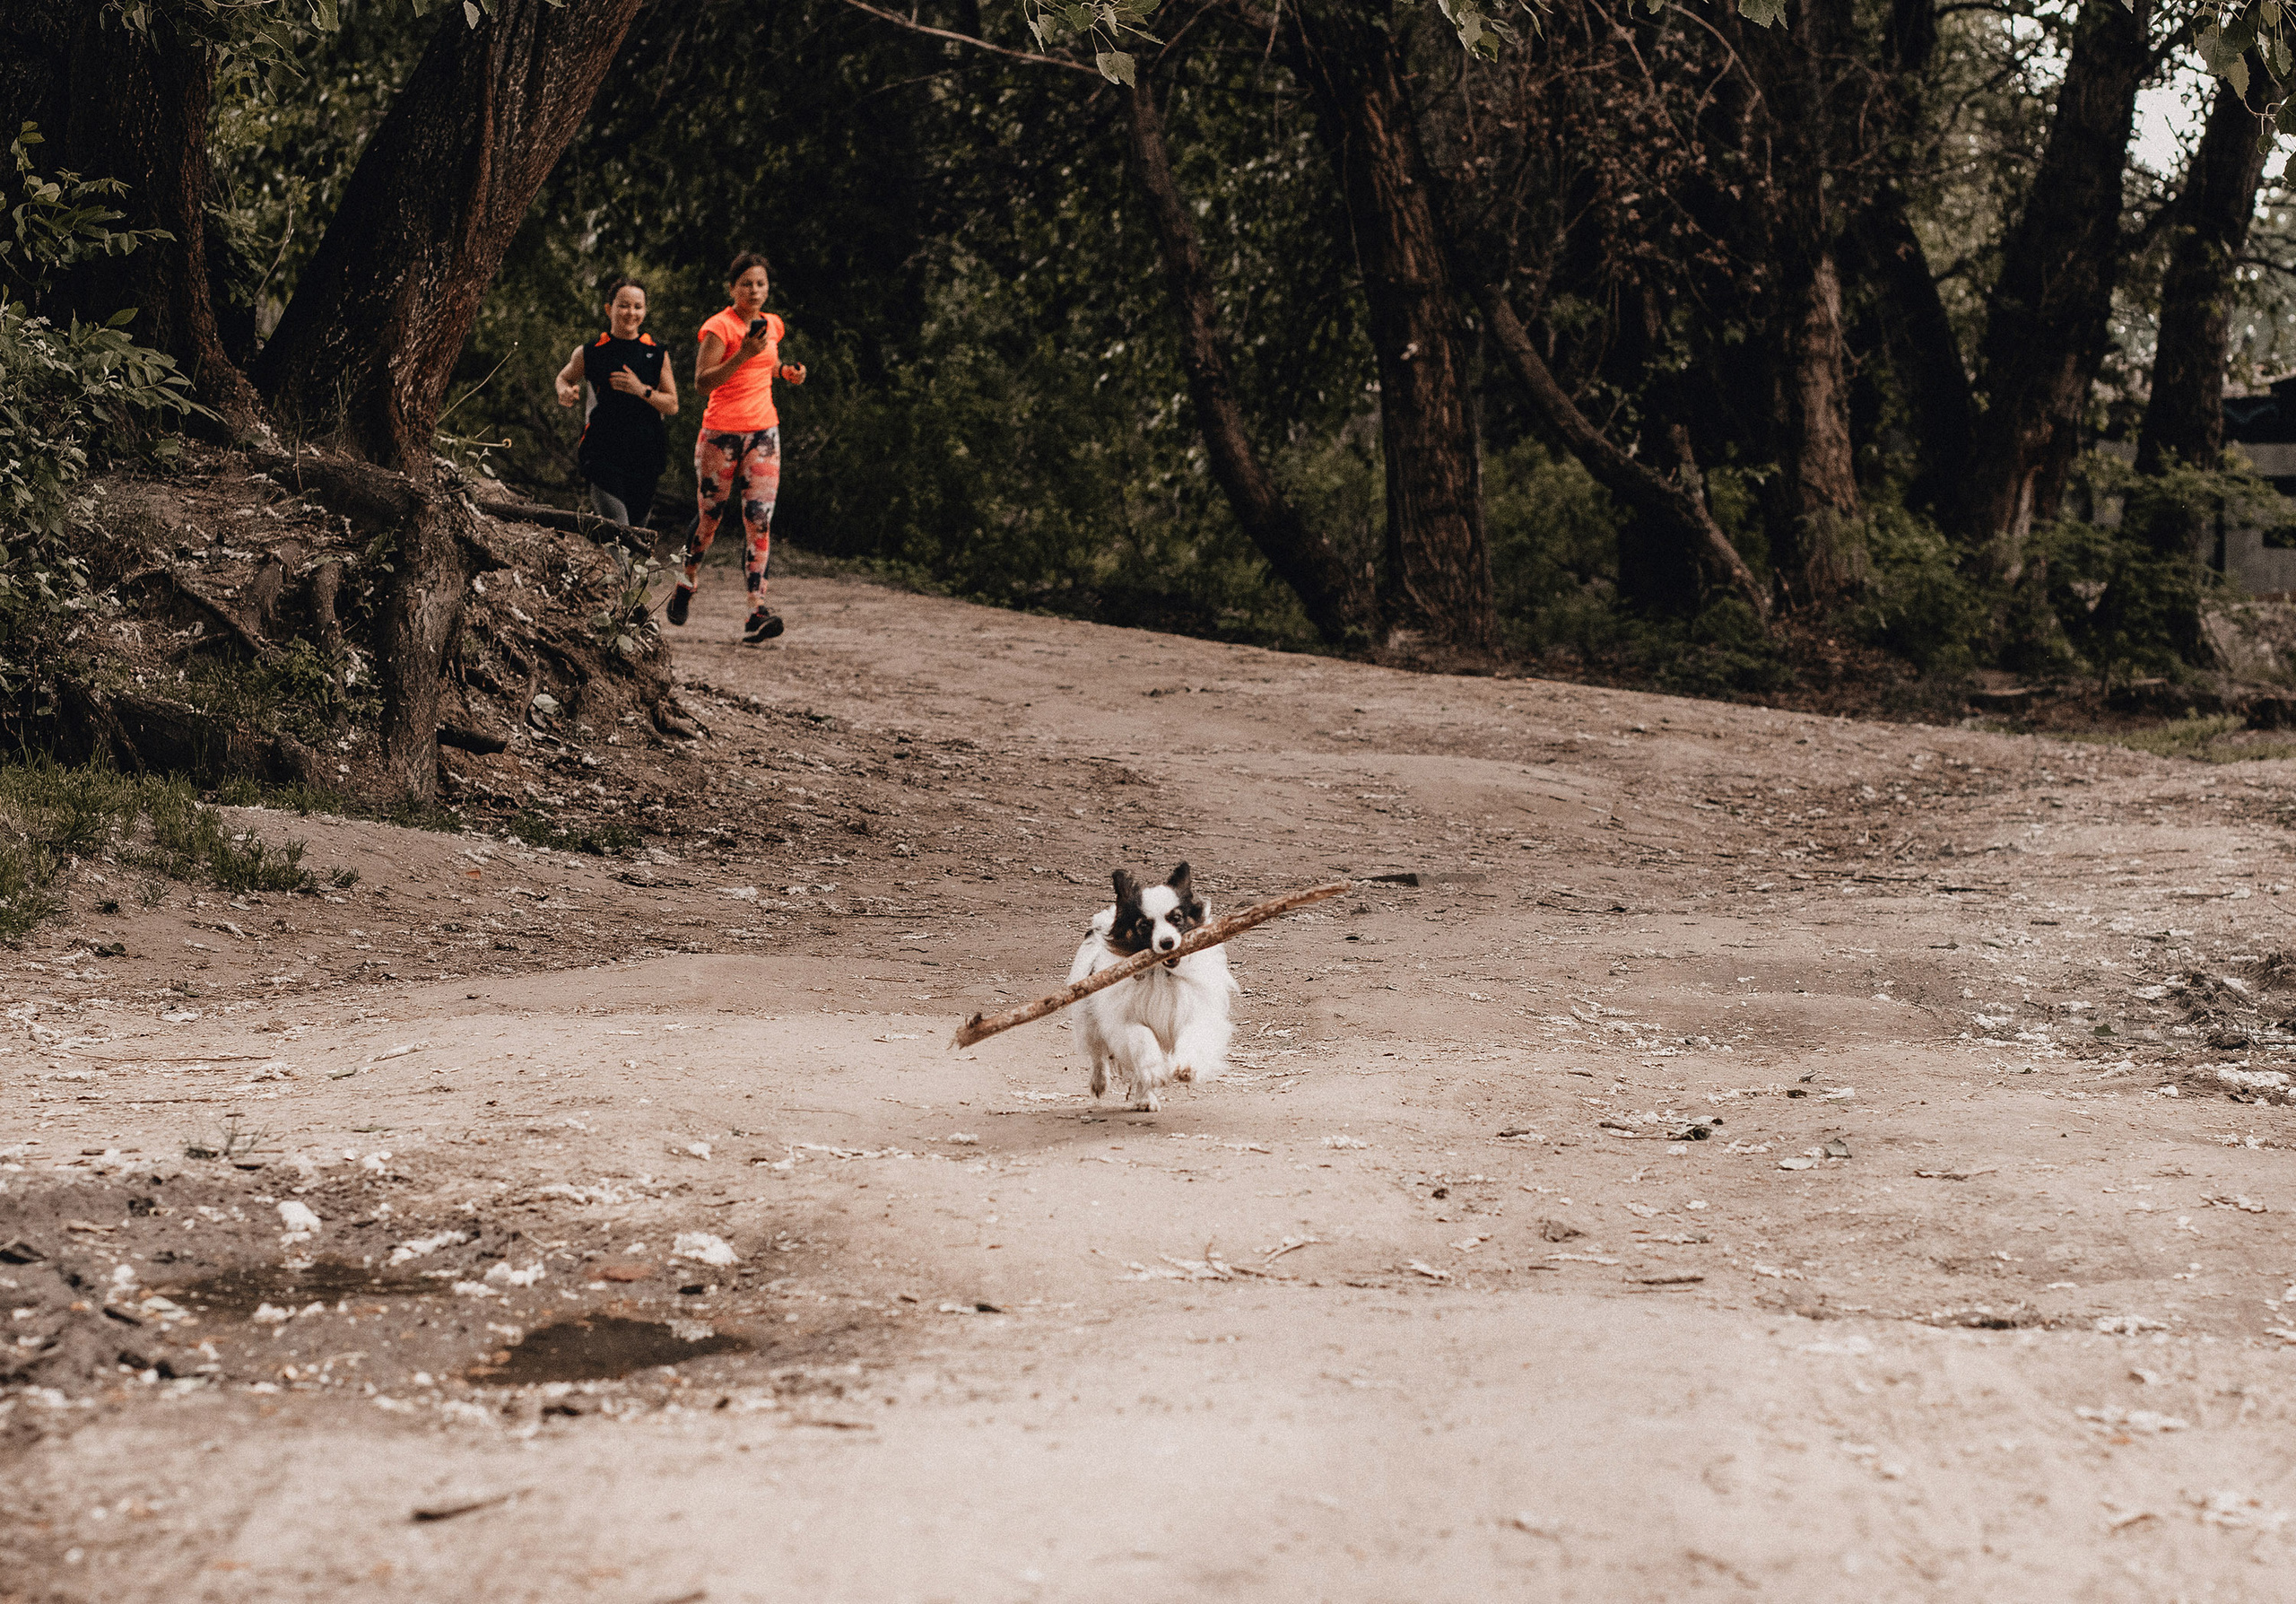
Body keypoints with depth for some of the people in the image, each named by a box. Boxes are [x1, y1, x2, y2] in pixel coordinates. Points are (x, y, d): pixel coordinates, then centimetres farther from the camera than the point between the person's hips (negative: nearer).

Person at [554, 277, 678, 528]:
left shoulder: (657, 354, 5)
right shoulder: (590, 353, 1)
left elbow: (672, 405, 6)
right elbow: (565, 377, 21)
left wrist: (642, 390, -11)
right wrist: (565, 392, -2)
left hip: (645, 455, 3)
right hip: (603, 450, -3)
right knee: (617, 530, -19)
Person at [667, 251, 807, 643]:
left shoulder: (772, 326, 10)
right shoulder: (720, 327, -9)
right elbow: (702, 383, -18)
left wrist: (786, 371, 9)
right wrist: (743, 355, -27)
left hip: (764, 433, 4)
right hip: (721, 433, -4)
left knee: (760, 519, -10)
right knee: (709, 516, 9)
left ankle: (757, 614, -17)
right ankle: (687, 583, 37)